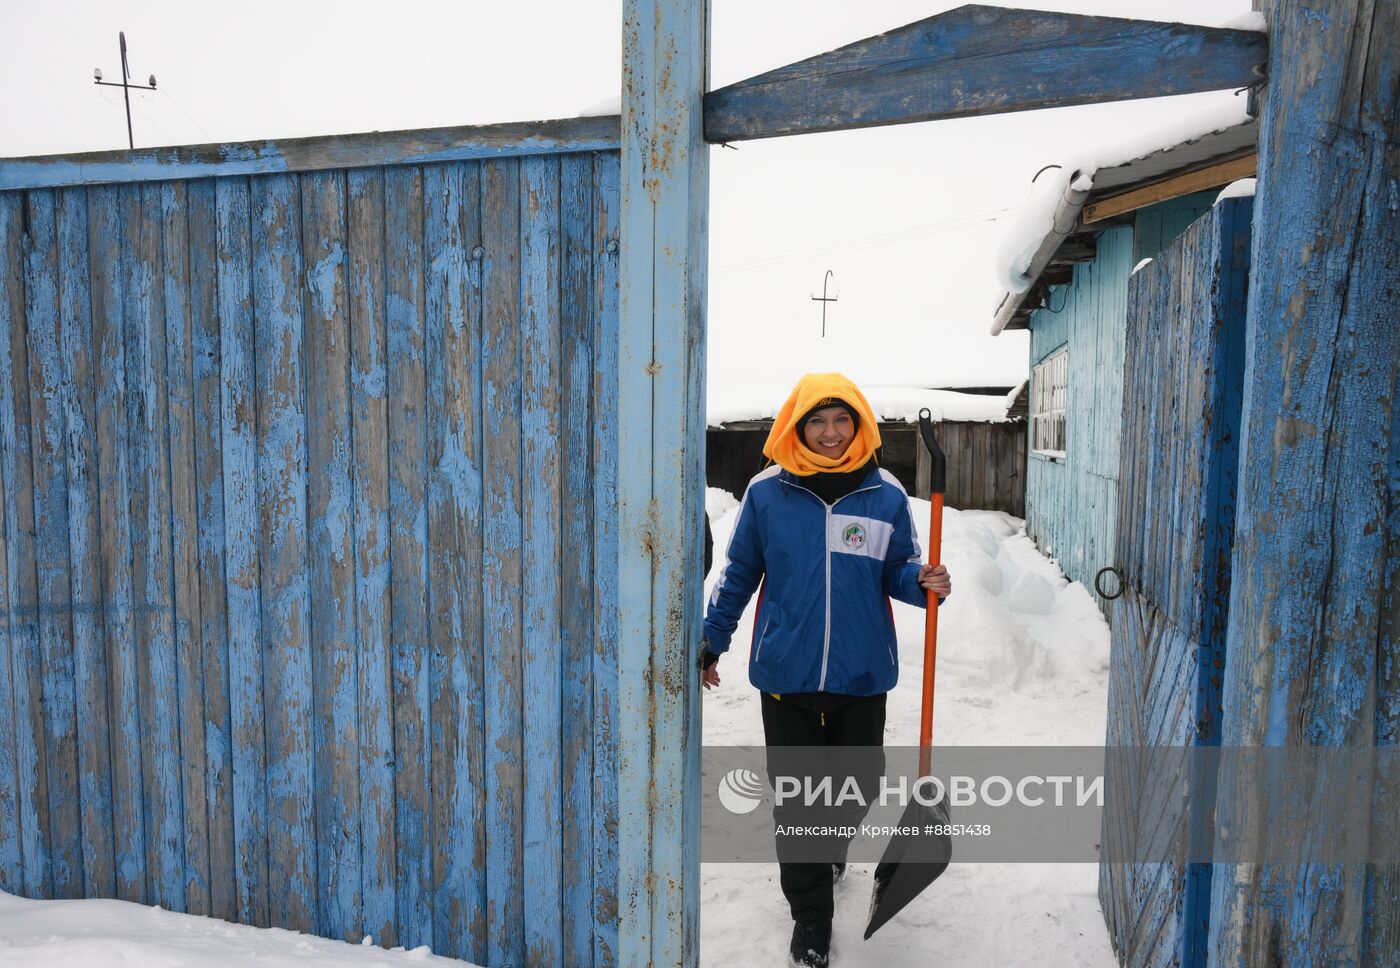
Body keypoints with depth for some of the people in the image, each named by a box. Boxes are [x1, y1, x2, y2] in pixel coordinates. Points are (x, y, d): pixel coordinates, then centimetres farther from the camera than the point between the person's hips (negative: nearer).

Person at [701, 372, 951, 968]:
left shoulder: (885, 494, -2)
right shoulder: (767, 492, -4)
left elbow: (898, 571, 6)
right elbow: (739, 574, 6)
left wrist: (924, 584, -17)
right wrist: (711, 643, 9)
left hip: (861, 673, 2)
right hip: (786, 675, -1)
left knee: (859, 785, 17)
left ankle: (831, 843, 51)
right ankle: (810, 918, 24)